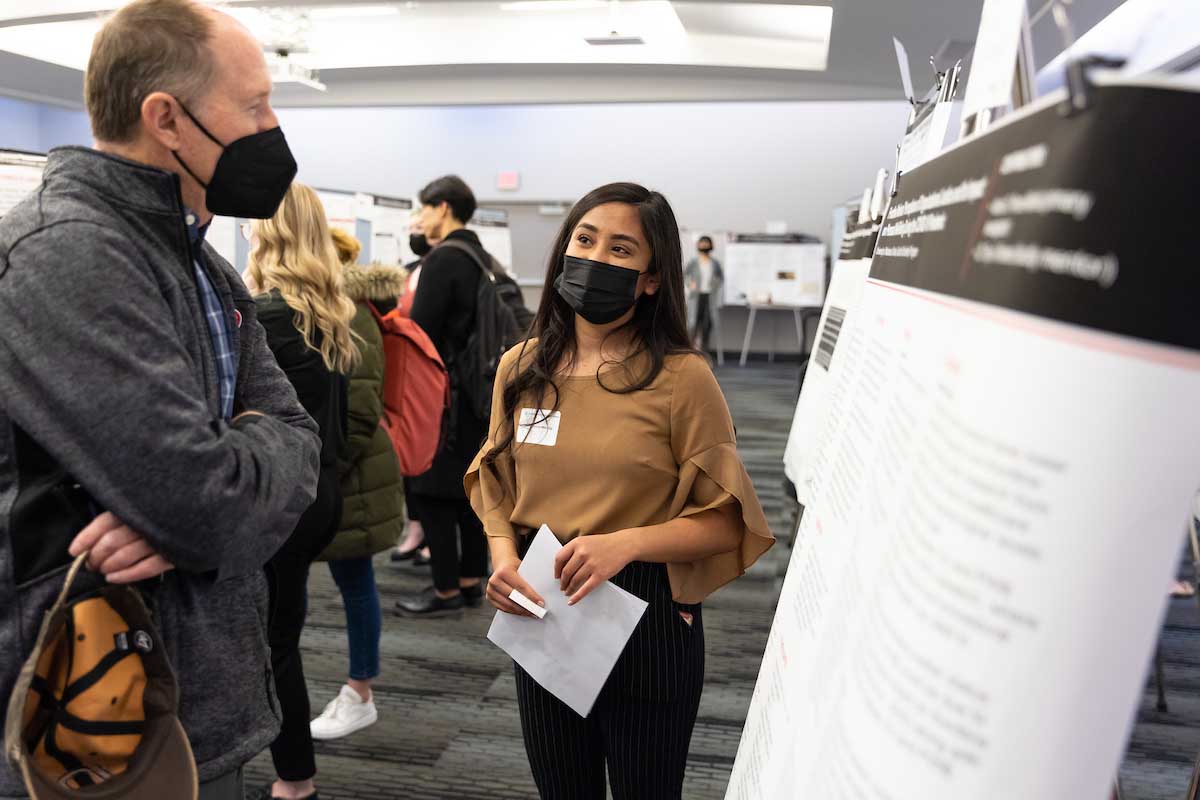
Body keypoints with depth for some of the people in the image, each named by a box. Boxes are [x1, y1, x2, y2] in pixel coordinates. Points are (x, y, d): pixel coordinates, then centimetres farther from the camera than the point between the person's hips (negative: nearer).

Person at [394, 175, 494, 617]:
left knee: (432, 490, -1)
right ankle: (472, 580, 23)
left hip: (446, 393, -9)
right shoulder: (485, 258, 14)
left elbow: (421, 330, -17)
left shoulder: (442, 259, -13)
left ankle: (447, 590, 4)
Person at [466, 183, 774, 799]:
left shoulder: (682, 377, -14)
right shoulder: (521, 368, 0)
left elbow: (726, 521, -10)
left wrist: (628, 543, -24)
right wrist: (503, 554, -8)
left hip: (647, 617, -4)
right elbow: (495, 485, 11)